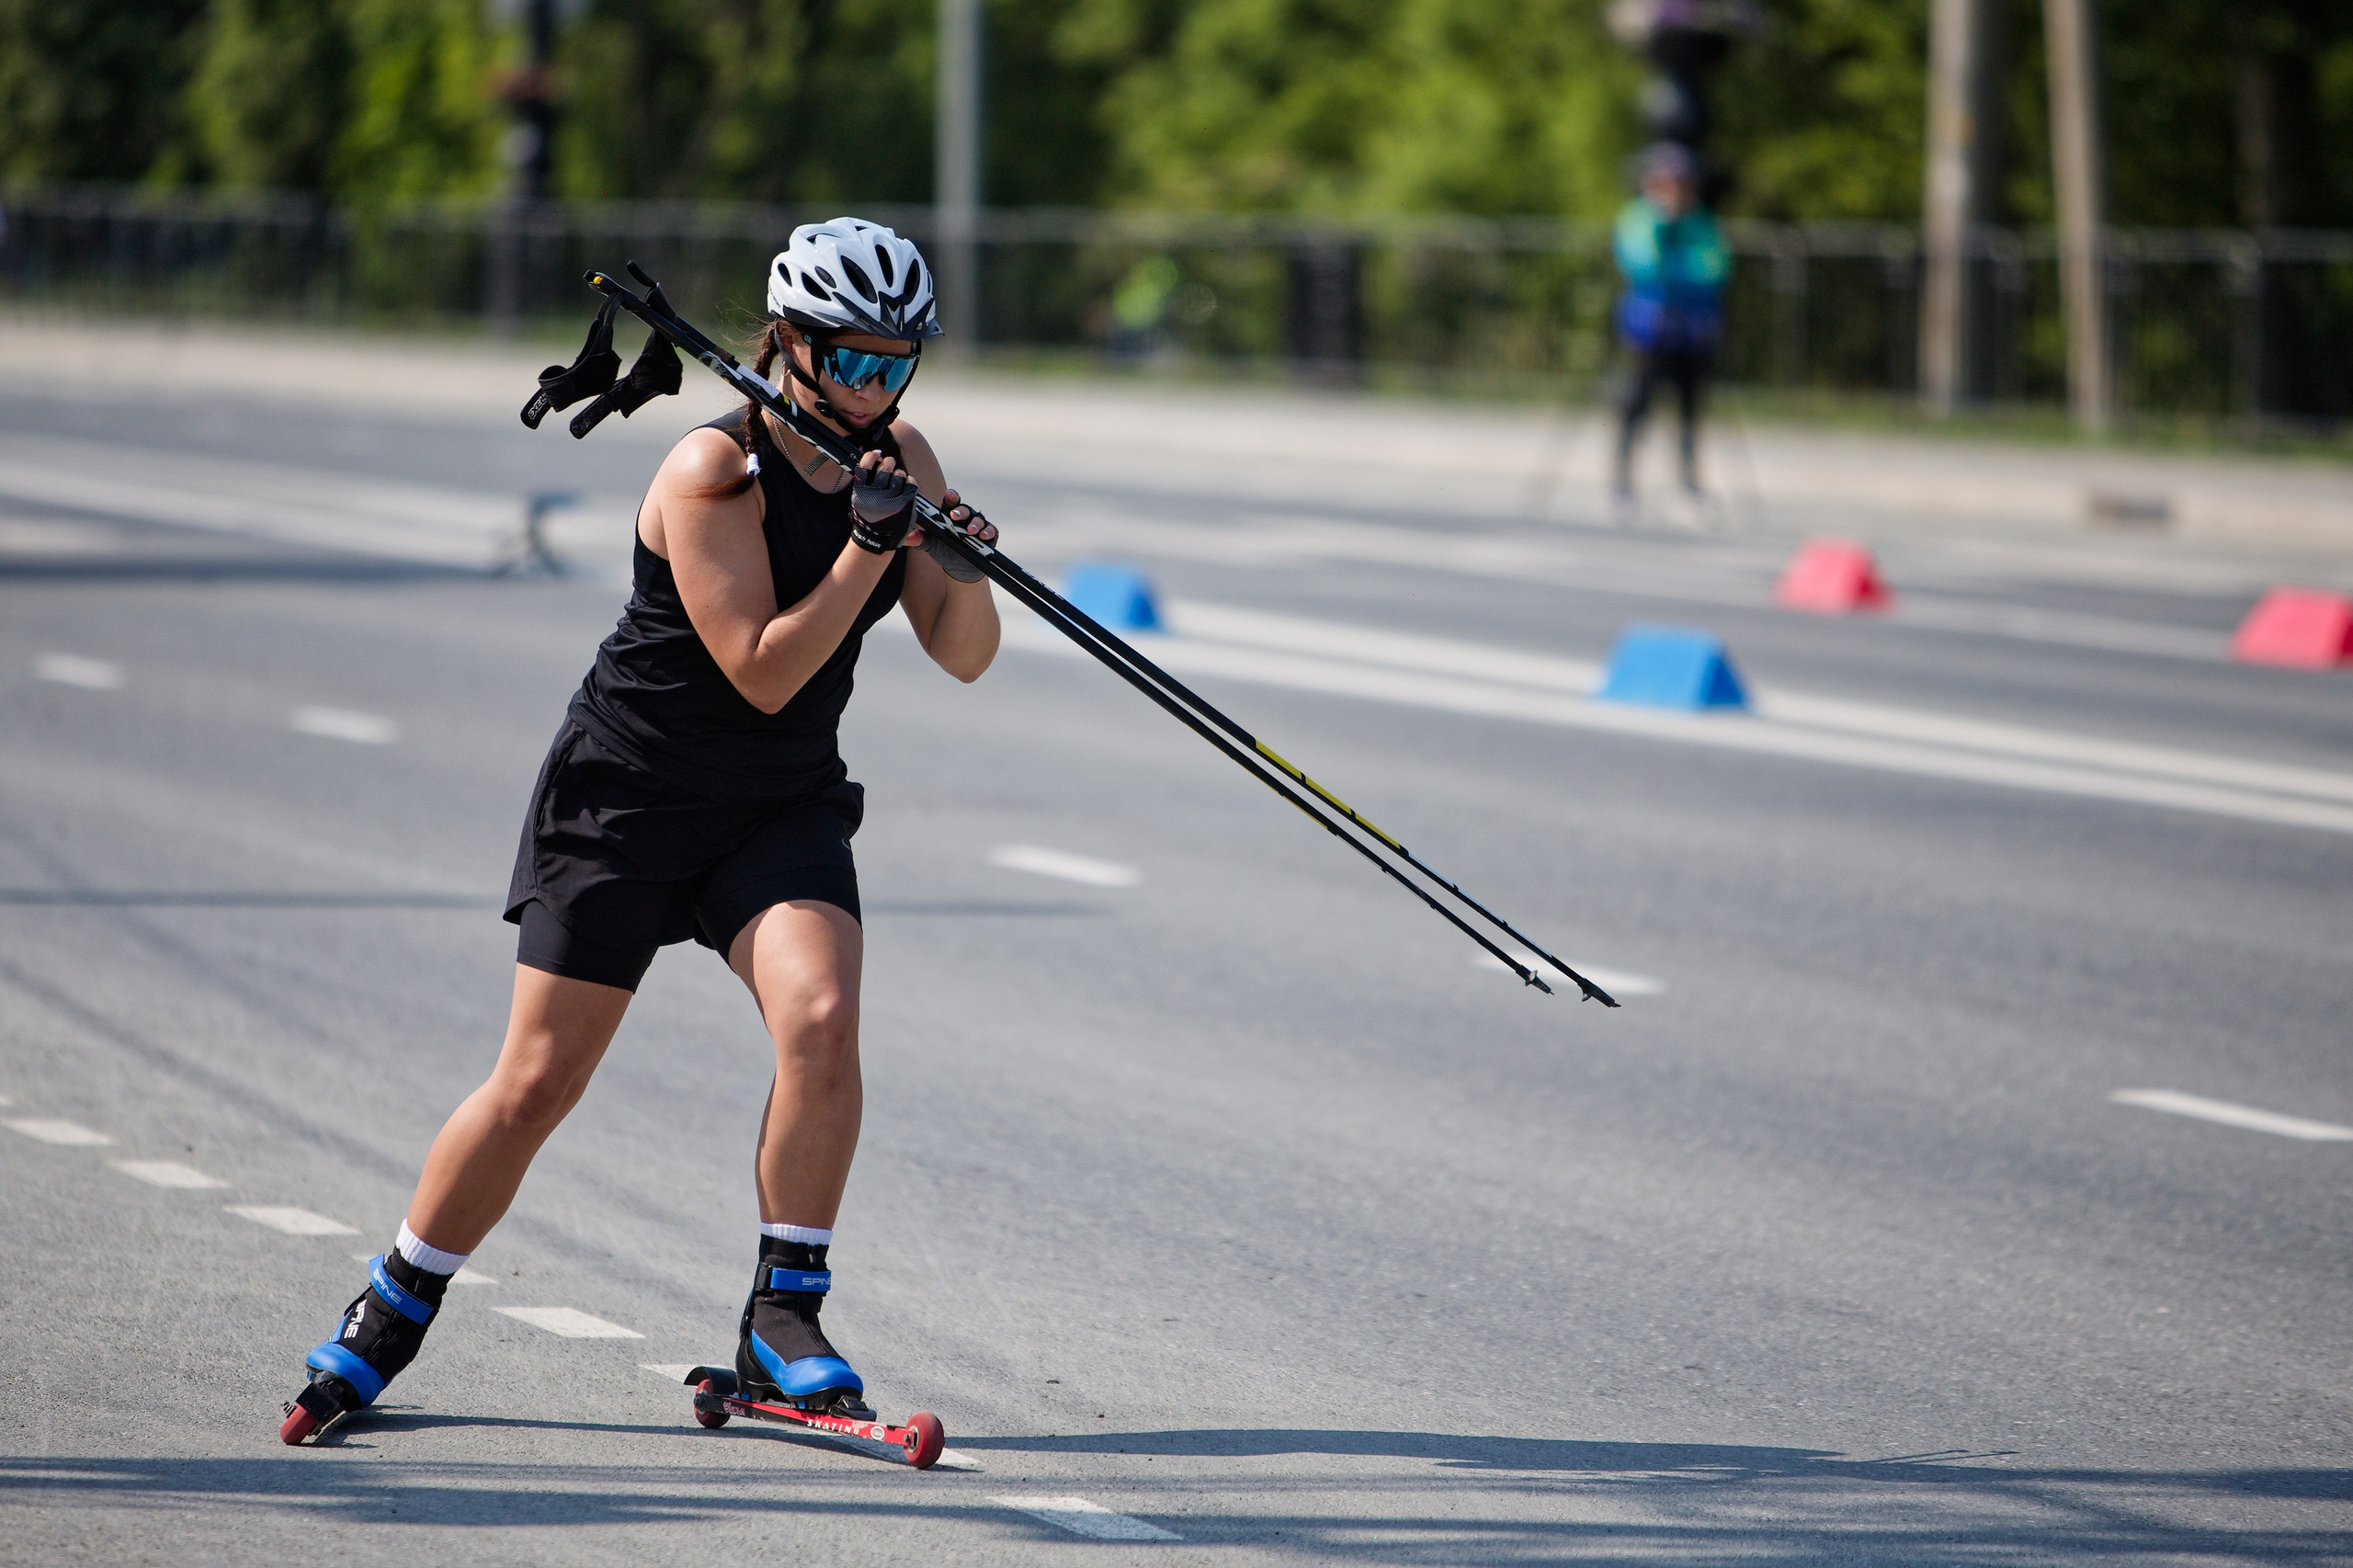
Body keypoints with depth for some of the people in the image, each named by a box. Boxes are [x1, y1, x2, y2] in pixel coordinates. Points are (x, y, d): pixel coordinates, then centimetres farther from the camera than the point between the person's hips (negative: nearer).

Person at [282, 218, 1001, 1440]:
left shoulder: (898, 458, -1)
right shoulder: (716, 472, -20)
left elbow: (963, 657, -1)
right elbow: (763, 670, -24)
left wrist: (961, 567, -21)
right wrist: (871, 545, -30)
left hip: (784, 811, 4)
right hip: (626, 797, -4)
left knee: (820, 1018, -22)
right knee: (539, 1079, -3)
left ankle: (783, 1322, -10)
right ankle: (388, 1316, 16)